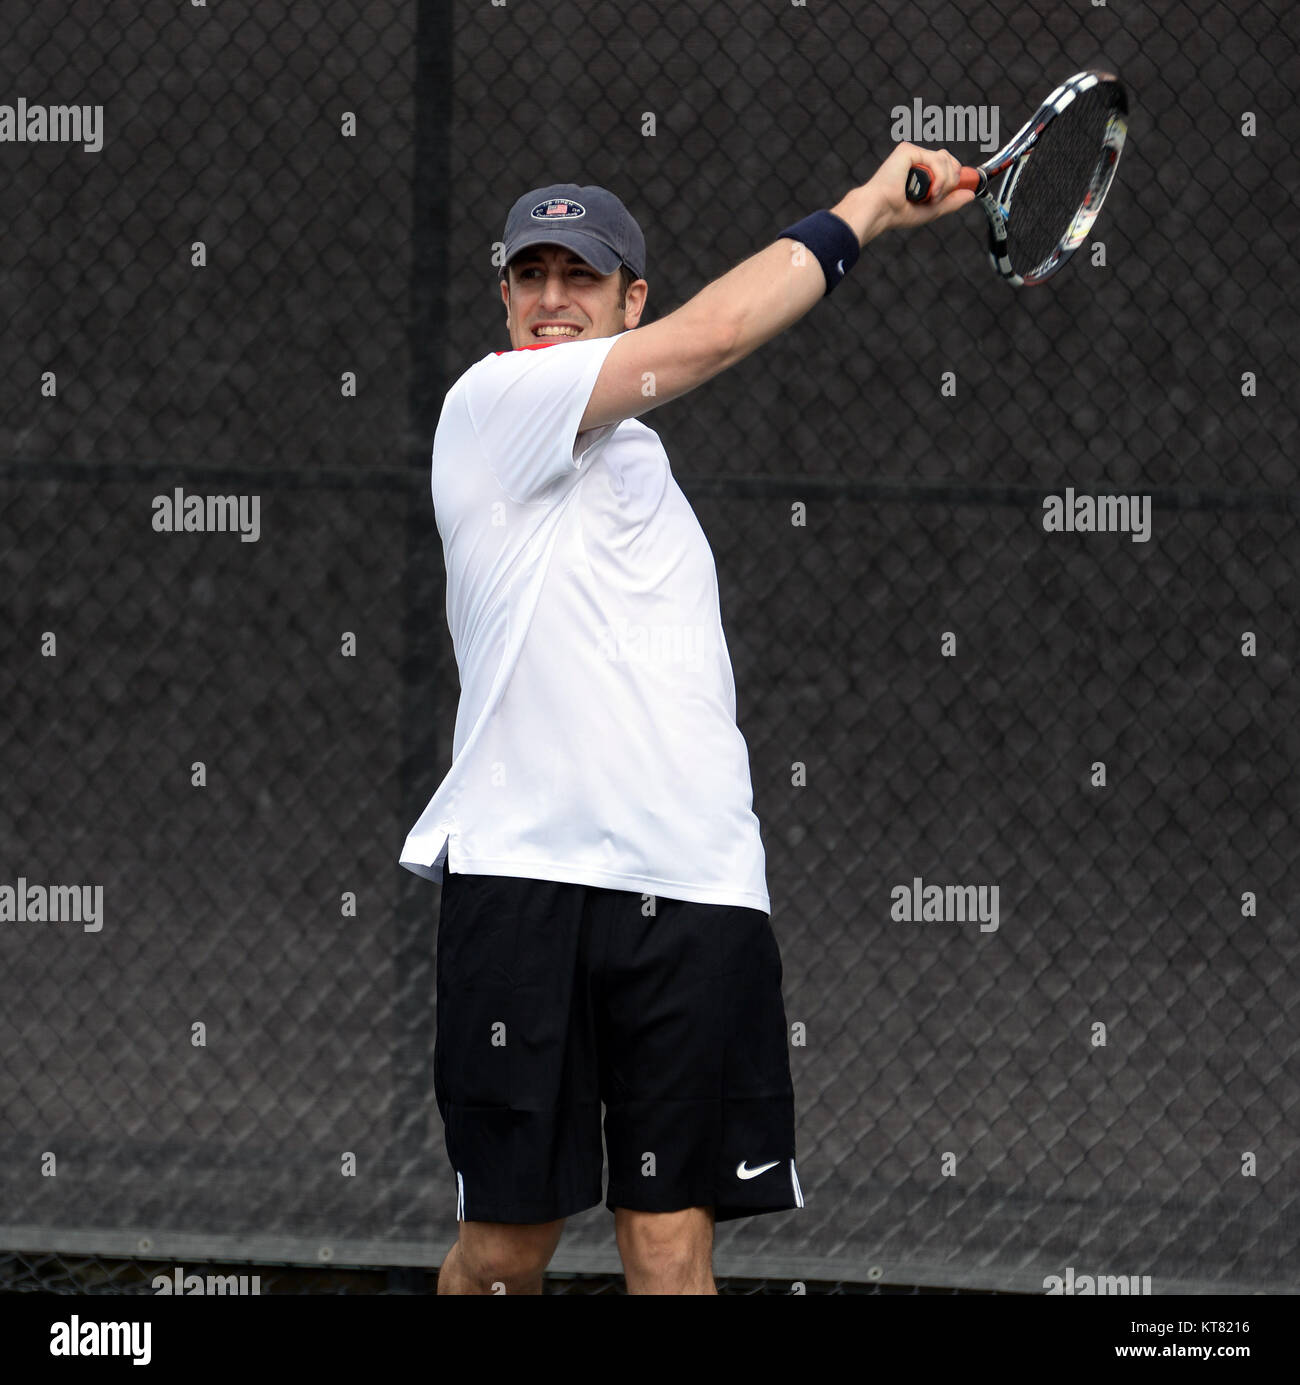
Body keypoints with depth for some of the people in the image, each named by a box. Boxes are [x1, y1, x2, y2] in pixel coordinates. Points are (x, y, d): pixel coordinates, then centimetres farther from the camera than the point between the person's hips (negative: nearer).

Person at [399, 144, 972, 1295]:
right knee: (507, 1246, -2)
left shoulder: (634, 461, 26)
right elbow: (709, 336, -9)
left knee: (673, 1247, -3)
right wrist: (865, 208, -2)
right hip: (528, 874, -6)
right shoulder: (492, 400, 1)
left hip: (694, 890, 6)